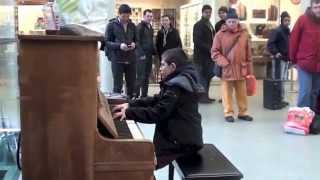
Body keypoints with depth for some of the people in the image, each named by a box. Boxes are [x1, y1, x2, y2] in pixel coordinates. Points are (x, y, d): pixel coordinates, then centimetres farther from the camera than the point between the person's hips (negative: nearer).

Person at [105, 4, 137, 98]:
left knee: (131, 85, 8)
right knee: (118, 85, 1)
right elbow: (107, 42, -4)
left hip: (131, 59, 4)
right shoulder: (111, 25, -1)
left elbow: (136, 40, 18)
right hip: (117, 59, -4)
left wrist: (134, 44, -6)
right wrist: (119, 45, -20)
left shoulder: (132, 25, 11)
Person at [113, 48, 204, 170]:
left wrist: (128, 113, -16)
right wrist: (130, 105, 7)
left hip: (182, 142, -10)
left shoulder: (177, 86, -21)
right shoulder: (180, 81, 13)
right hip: (182, 136, 10)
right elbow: (157, 100, 15)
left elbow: (157, 114, -23)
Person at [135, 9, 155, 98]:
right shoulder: (140, 27, -8)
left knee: (147, 77, 10)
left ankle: (144, 95, 16)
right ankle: (136, 95, -5)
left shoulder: (150, 27, 16)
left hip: (149, 55, 8)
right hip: (141, 55, -8)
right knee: (140, 77, -9)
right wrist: (141, 54, -18)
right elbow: (137, 41, -14)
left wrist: (153, 51, 14)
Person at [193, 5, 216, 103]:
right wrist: (209, 49, -19)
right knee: (202, 76, -6)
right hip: (201, 55, -8)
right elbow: (197, 41, -17)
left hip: (209, 55, 8)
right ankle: (202, 97, 0)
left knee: (208, 76, 10)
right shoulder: (198, 25, -8)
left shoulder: (210, 25, 19)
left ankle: (205, 96, 17)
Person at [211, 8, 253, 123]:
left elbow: (248, 53, 6)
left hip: (241, 69, 2)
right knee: (227, 92, 5)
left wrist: (249, 69, 5)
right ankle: (228, 113, 15)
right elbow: (214, 52, -3)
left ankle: (243, 113, 23)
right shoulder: (220, 34, -4)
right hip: (226, 69, -2)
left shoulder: (244, 34, 3)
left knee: (242, 92, 11)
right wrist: (224, 63, -14)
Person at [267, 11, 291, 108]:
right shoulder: (277, 31, -13)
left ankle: (281, 99, 23)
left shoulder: (288, 31, 14)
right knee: (278, 79, -7)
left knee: (283, 79, 14)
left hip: (286, 58, 10)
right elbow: (270, 43, -21)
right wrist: (275, 53, -30)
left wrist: (289, 55, 16)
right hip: (279, 59, -9)